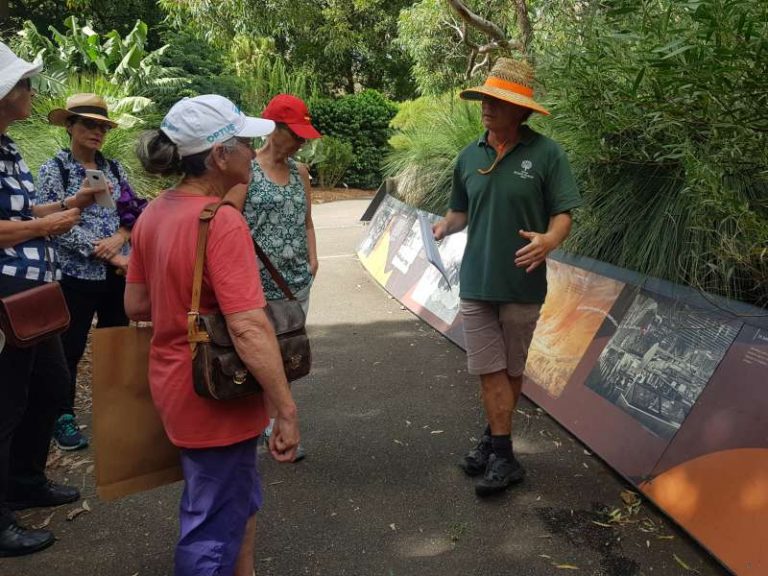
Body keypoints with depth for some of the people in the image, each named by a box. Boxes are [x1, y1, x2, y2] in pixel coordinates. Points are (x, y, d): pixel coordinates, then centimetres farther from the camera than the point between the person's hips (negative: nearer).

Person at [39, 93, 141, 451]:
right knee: (70, 350, 5)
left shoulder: (114, 168, 9)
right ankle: (64, 419, 20)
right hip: (76, 276, -4)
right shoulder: (54, 170, -5)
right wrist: (110, 256, -16)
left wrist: (119, 239, -14)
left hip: (119, 274, 5)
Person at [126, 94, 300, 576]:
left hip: (175, 383, 8)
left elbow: (136, 305, 9)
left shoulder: (155, 213, 2)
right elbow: (249, 329, -29)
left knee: (240, 501, 27)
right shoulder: (222, 220, -24)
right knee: (215, 528, 11)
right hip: (216, 398, -8)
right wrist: (287, 411, -23)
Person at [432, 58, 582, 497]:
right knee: (490, 370, 4)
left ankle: (495, 440, 27)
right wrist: (446, 225, -6)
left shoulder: (546, 153, -7)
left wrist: (549, 239, -28)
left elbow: (563, 212, -7)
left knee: (512, 371, 12)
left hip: (522, 283, -3)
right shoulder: (469, 156, 6)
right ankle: (503, 455, 15)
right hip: (476, 281, 3)